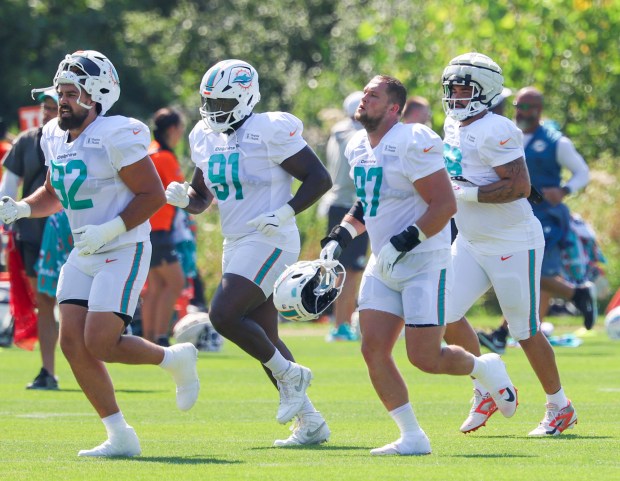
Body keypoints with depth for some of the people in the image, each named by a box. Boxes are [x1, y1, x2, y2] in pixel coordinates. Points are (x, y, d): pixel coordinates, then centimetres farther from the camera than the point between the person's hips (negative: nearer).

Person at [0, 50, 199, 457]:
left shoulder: (117, 137, -18)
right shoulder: (55, 138, 7)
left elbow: (153, 195, -16)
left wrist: (109, 230, -24)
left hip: (123, 252, -8)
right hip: (83, 256, 8)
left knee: (100, 343, -16)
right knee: (72, 342, -3)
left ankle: (176, 359, 12)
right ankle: (121, 438, 5)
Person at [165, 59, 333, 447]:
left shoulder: (270, 133, -13)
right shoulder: (207, 139, 10)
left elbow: (320, 178, -13)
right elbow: (202, 198, 21)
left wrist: (284, 214, -23)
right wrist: (184, 198, -2)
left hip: (269, 242, -9)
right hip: (237, 245, 9)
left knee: (224, 315, -20)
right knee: (262, 337, 8)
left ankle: (288, 374, -1)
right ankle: (309, 422, 16)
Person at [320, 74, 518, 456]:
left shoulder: (412, 144, -18)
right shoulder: (359, 147, 9)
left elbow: (445, 205, -21)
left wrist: (404, 242, -25)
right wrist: (341, 236, 13)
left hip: (423, 263, -8)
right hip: (384, 266, 8)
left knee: (426, 358, -8)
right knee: (374, 350, -2)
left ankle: (484, 367, 23)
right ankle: (412, 438, 6)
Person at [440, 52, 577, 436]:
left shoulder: (495, 132, -20)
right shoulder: (454, 128, 8)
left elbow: (520, 187, -26)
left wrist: (465, 193, -25)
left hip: (513, 245, -8)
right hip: (471, 244, 8)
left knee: (525, 330, 1)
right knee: (446, 314, 0)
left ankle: (560, 408, 18)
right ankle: (486, 392, 17)